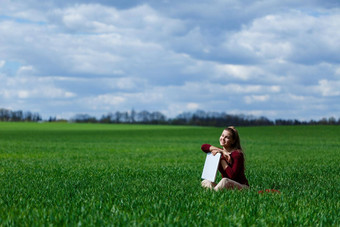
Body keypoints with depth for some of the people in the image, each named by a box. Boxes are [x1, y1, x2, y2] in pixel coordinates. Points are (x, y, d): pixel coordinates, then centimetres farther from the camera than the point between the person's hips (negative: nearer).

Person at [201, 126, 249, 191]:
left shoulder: (237, 154, -14)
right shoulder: (220, 152, 7)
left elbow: (232, 176, -23)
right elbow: (203, 147, -8)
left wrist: (222, 159, -19)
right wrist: (222, 151, -15)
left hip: (241, 186, -7)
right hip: (226, 187, 7)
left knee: (225, 181, -36)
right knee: (205, 182, -12)